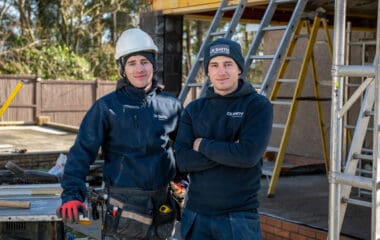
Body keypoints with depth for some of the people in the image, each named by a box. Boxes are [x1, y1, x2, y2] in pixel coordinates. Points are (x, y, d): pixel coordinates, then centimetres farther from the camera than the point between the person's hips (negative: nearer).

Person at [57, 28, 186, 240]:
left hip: (162, 207, 4)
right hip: (123, 209, -4)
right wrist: (72, 194, -17)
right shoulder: (108, 106, -5)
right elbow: (83, 151, -8)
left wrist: (181, 178, 16)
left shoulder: (171, 105, 7)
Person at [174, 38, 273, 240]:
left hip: (238, 217, -3)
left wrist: (203, 145, -8)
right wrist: (228, 152, -16)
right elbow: (182, 160, -5)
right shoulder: (193, 109, 6)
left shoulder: (258, 106, -5)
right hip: (196, 217, 3)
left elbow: (249, 155, -19)